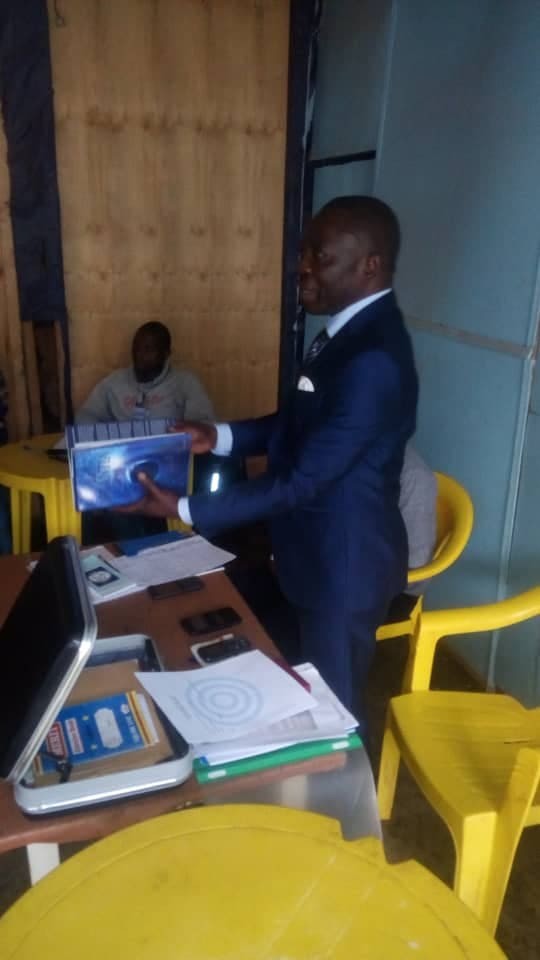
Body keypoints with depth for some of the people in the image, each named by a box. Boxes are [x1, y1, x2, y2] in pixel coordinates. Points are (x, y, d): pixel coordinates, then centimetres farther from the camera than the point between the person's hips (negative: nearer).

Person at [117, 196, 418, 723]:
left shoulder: (373, 362, -30)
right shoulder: (352, 328, 2)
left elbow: (301, 481, -28)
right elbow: (299, 423, 13)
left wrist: (183, 509, -22)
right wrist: (220, 436, 0)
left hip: (344, 563, -9)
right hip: (322, 551, 9)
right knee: (316, 691, 28)